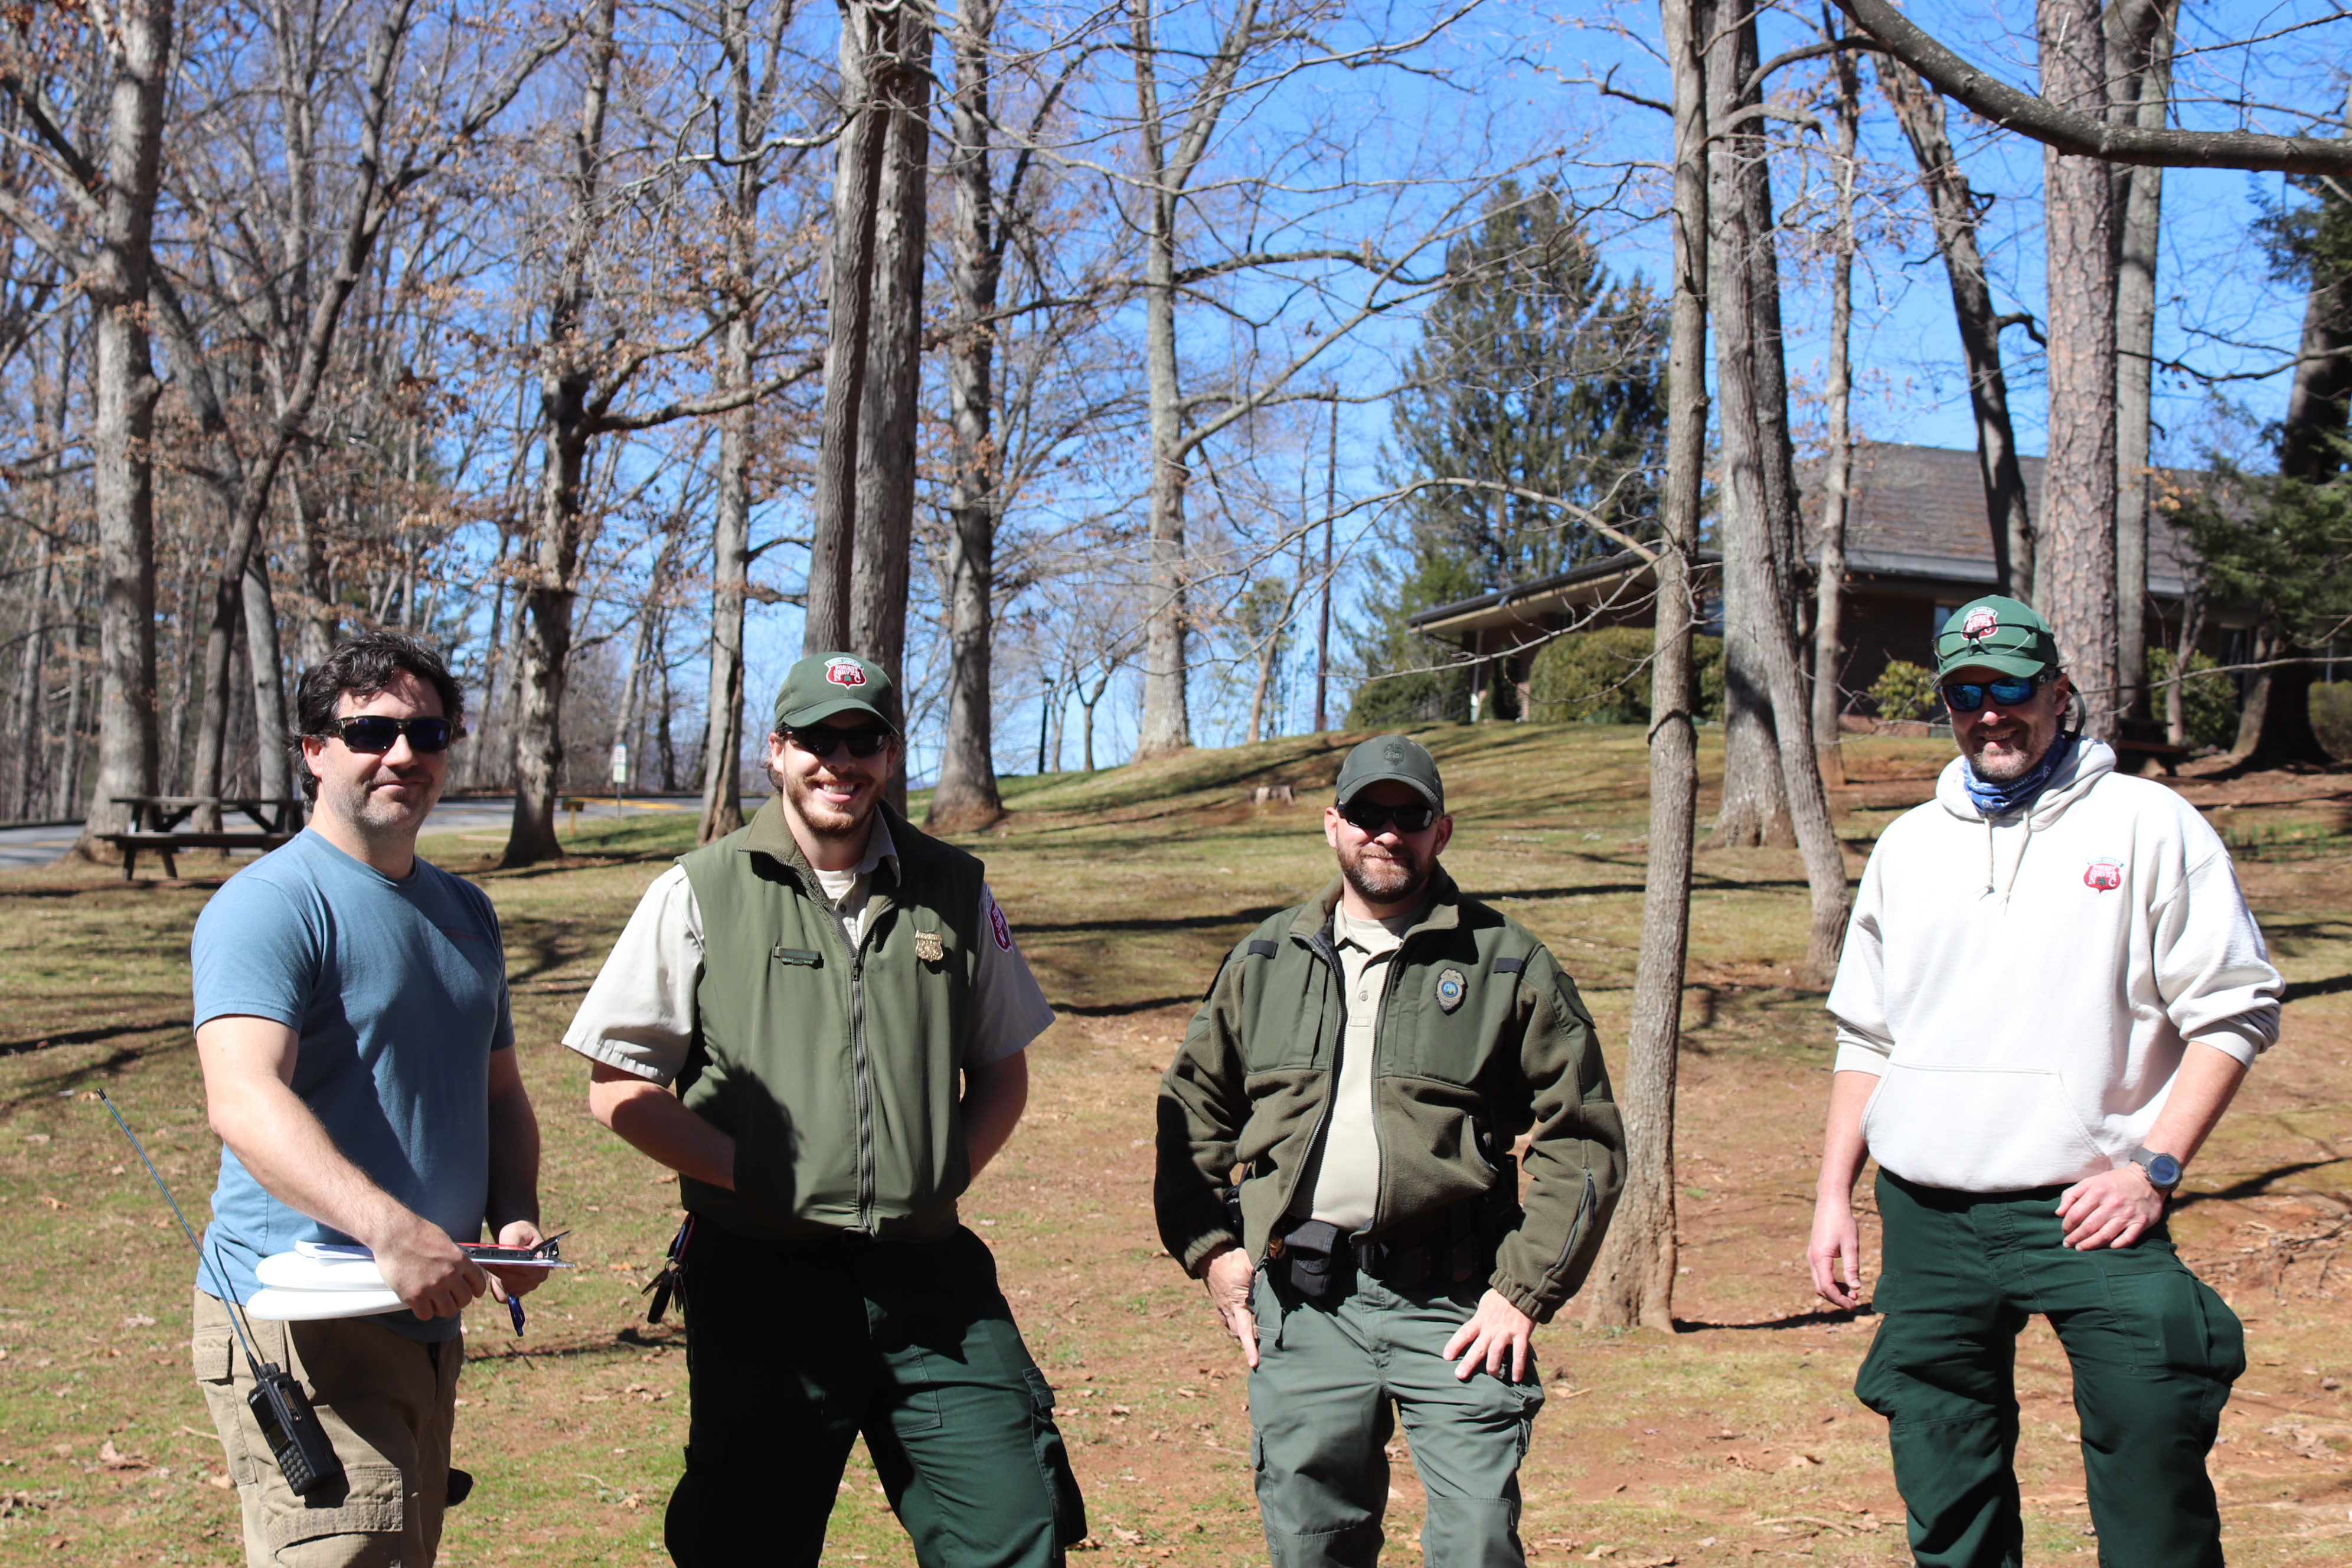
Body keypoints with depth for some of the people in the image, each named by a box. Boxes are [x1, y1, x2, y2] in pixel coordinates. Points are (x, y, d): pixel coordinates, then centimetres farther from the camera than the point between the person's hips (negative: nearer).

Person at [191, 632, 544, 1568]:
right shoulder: (269, 904, -11)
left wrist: (515, 1217, 3)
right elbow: (243, 1100, -26)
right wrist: (388, 1226, -40)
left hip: (427, 1318, 9)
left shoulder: (464, 913, 16)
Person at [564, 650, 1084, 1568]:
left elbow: (1002, 1074, 18)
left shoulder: (955, 891, 9)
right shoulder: (701, 895, 0)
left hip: (929, 1277, 2)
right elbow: (618, 1088, 1)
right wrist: (754, 1175, -9)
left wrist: (945, 1174, 1)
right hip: (761, 1278, -2)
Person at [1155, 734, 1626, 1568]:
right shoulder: (1265, 960, 12)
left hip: (1452, 1307, -2)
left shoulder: (1508, 965, 3)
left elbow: (1583, 1138, 2)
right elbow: (1190, 1107, 20)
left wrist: (1527, 1289, -4)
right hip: (1301, 1308, 3)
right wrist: (1209, 1247, 9)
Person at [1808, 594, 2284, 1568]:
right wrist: (1834, 1193, 12)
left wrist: (2152, 1166, -11)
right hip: (1925, 1219, 4)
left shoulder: (2148, 824, 2)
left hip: (2088, 1211, -4)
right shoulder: (1908, 844, 16)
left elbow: (2234, 1011, 0)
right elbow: (1865, 1035, 20)